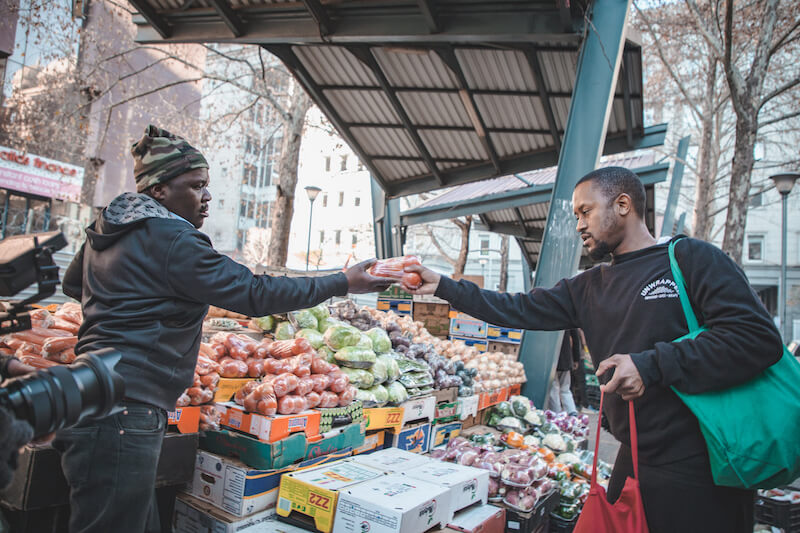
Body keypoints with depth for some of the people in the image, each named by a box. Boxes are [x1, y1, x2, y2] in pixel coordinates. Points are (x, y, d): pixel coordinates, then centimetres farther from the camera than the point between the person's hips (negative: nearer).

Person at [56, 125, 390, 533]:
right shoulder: (172, 240, -15)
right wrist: (343, 282, -14)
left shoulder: (106, 230, 15)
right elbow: (255, 294, -19)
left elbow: (72, 284, 33)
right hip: (125, 411, -10)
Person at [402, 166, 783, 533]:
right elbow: (519, 310, 8)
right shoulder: (588, 288, 10)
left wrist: (651, 365, -22)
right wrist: (443, 287, 5)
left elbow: (758, 337, -17)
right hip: (635, 462, 6)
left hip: (699, 466, -6)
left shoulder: (689, 258, -8)